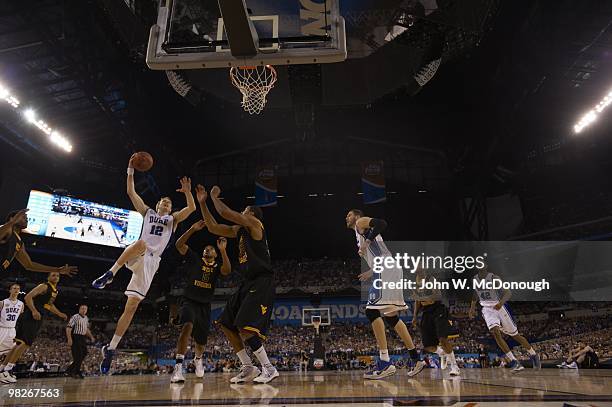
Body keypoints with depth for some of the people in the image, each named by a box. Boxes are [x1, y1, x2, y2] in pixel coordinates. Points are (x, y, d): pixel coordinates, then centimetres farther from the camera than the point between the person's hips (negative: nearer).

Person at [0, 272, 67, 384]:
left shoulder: (55, 291, 19)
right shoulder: (44, 286, -9)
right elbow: (28, 297, -19)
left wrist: (60, 314, 32)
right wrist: (34, 311, -30)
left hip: (38, 320, 9)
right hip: (30, 318, -9)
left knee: (21, 344, 10)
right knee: (25, 343, -16)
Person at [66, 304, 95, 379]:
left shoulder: (86, 318, 13)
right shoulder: (75, 317, -11)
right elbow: (68, 328, -16)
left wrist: (91, 336, 17)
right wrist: (69, 339, -24)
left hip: (82, 338, 8)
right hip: (75, 338, -8)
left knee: (83, 354, 7)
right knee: (78, 356, -8)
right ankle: (75, 372, 5)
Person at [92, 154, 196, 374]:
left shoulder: (173, 219, 21)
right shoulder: (148, 212, 22)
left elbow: (192, 208, 5)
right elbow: (131, 192, 15)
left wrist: (187, 191, -10)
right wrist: (131, 170, 7)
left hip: (151, 262, 1)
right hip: (136, 257, -1)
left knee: (131, 307, -4)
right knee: (142, 243, -40)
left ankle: (111, 348, 4)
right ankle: (109, 274, -33)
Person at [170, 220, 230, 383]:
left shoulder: (217, 266, 7)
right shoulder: (194, 259, 3)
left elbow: (227, 270, -18)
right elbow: (179, 245, -10)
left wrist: (223, 250, -27)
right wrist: (193, 229, -20)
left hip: (205, 305, 3)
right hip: (190, 301, -3)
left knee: (201, 342, 13)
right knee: (188, 326, -33)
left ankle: (198, 359, 48)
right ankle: (178, 367, -35)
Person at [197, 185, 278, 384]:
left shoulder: (255, 223, -7)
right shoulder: (239, 230, 18)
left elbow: (225, 212, -16)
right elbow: (213, 227, 20)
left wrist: (214, 196, 1)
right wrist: (202, 203, 17)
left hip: (262, 283, -10)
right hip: (248, 283, 10)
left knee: (245, 327, -18)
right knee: (226, 324, 10)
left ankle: (269, 369, -4)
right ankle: (248, 368, 17)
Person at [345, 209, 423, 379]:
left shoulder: (361, 222, 4)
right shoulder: (360, 234, 30)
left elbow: (382, 224, -17)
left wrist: (367, 242, -16)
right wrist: (371, 272, 33)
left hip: (386, 269, -10)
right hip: (388, 270, 10)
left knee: (372, 311, -15)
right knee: (390, 317, 12)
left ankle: (385, 363, -18)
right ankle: (416, 359, 17)